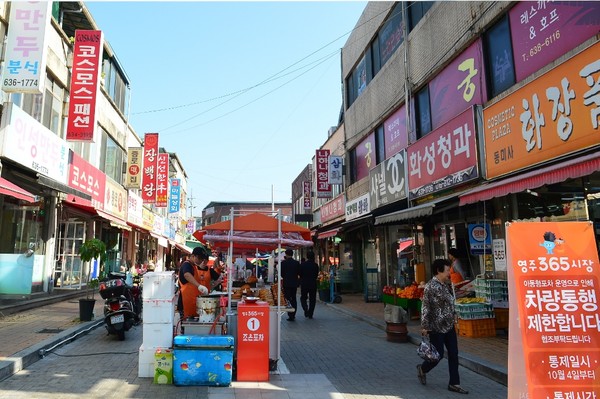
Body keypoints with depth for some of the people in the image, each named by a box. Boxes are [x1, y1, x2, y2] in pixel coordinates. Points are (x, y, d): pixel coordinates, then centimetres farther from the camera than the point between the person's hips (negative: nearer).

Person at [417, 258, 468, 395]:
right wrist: (424, 327, -19)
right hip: (436, 327, -8)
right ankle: (422, 369, 29)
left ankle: (454, 383, 18)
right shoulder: (430, 286, -17)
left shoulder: (447, 284, 8)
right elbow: (425, 308, -18)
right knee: (438, 355, 2)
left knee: (453, 354, 8)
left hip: (449, 326, 8)